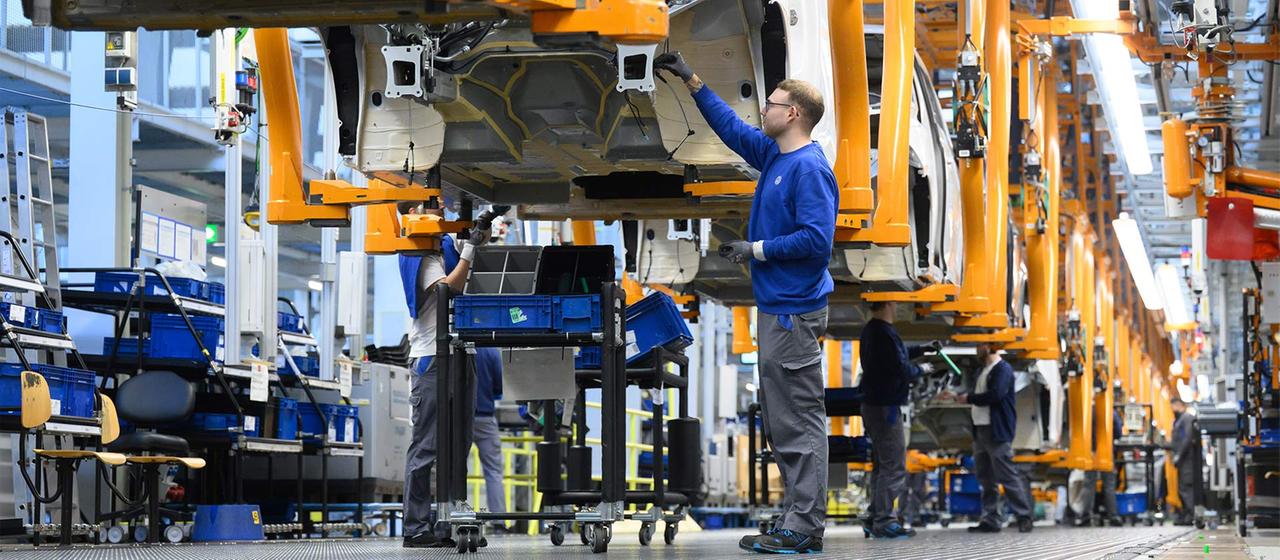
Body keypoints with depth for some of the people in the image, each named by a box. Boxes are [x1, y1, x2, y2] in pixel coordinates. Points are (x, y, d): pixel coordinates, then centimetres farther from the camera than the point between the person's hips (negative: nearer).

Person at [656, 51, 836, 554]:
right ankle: (800, 515, 19)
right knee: (781, 419, 13)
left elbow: (817, 238, -24)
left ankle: (804, 529, -3)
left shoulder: (810, 168, -17)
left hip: (794, 313, -10)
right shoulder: (773, 155, 12)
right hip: (776, 306, 10)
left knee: (797, 421, -6)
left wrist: (757, 249, -16)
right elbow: (731, 127, 26)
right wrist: (691, 80, 26)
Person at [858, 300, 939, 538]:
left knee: (881, 465, 15)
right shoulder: (885, 334, -19)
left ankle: (874, 519, 16)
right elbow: (902, 370, -20)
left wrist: (923, 349, 23)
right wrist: (921, 370, -1)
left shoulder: (869, 331, 13)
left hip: (871, 405, 10)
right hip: (886, 407, -10)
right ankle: (884, 521, -8)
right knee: (894, 467, -7)